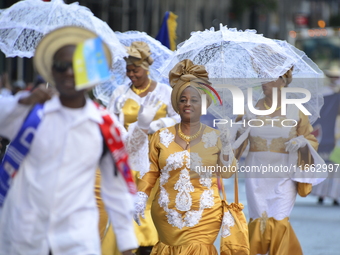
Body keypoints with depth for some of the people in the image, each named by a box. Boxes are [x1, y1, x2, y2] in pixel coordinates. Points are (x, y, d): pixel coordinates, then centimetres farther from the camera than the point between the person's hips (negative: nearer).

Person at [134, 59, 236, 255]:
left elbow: (227, 173, 2)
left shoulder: (214, 136, 2)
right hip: (167, 215, 2)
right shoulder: (162, 137, 4)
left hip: (204, 216, -1)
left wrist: (226, 145, -10)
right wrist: (141, 198, -9)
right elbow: (150, 172, 3)